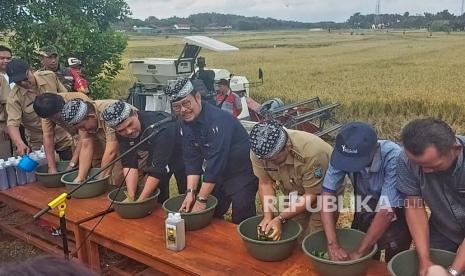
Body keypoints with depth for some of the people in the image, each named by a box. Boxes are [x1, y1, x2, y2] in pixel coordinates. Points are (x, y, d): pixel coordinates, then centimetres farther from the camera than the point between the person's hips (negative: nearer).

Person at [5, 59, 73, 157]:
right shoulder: (14, 98, -19)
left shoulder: (50, 76, -11)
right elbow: (12, 124, -26)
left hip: (64, 136, 2)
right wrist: (20, 144, -45)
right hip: (39, 142, -2)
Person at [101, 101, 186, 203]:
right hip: (155, 153, 5)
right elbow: (129, 164, -17)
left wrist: (140, 201, -34)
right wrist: (131, 198, -25)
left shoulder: (161, 127, -40)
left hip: (178, 151, -5)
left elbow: (158, 168, -37)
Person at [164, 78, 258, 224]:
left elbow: (216, 162, -31)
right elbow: (192, 160, -3)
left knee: (241, 220, -8)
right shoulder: (186, 123, -4)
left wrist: (201, 199, -27)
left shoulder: (217, 120, -29)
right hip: (218, 173, 7)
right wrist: (190, 191, -14)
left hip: (242, 172, -7)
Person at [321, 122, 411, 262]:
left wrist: (358, 253, -29)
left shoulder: (393, 157, -35)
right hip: (366, 209, 3)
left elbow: (387, 211, -33)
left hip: (397, 212, -3)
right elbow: (327, 193, -23)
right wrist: (332, 245, -30)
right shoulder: (342, 154, -25)